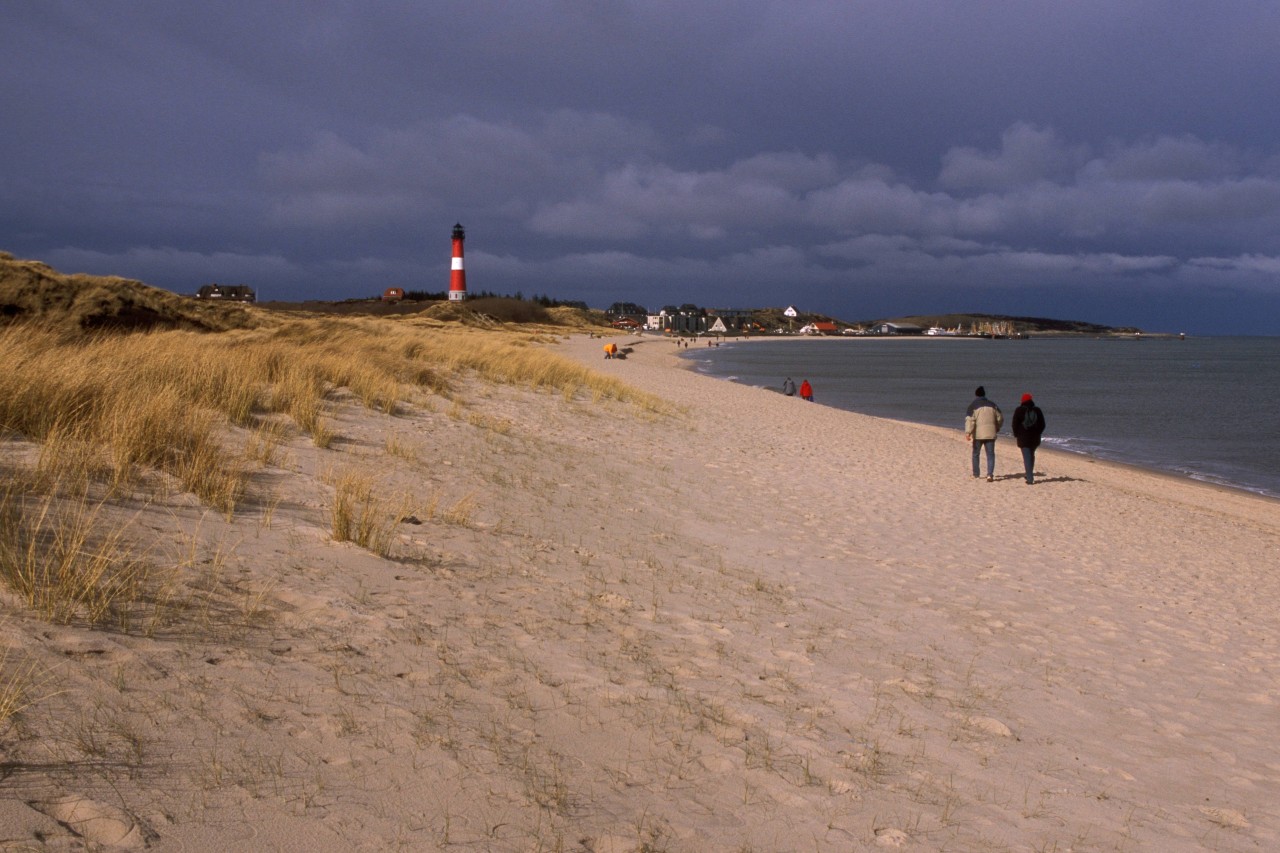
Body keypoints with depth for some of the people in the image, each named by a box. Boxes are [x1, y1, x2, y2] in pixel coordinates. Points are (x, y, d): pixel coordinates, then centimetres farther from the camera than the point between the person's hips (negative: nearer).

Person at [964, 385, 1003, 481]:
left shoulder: (973, 406, -2)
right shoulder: (992, 405, 11)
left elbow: (969, 419, -14)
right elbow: (1000, 418, 17)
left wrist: (968, 432, -19)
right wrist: (997, 428, 31)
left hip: (978, 434, -2)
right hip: (990, 433, 2)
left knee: (976, 454, 14)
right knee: (990, 454, 2)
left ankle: (976, 474, 21)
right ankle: (990, 474, -13)